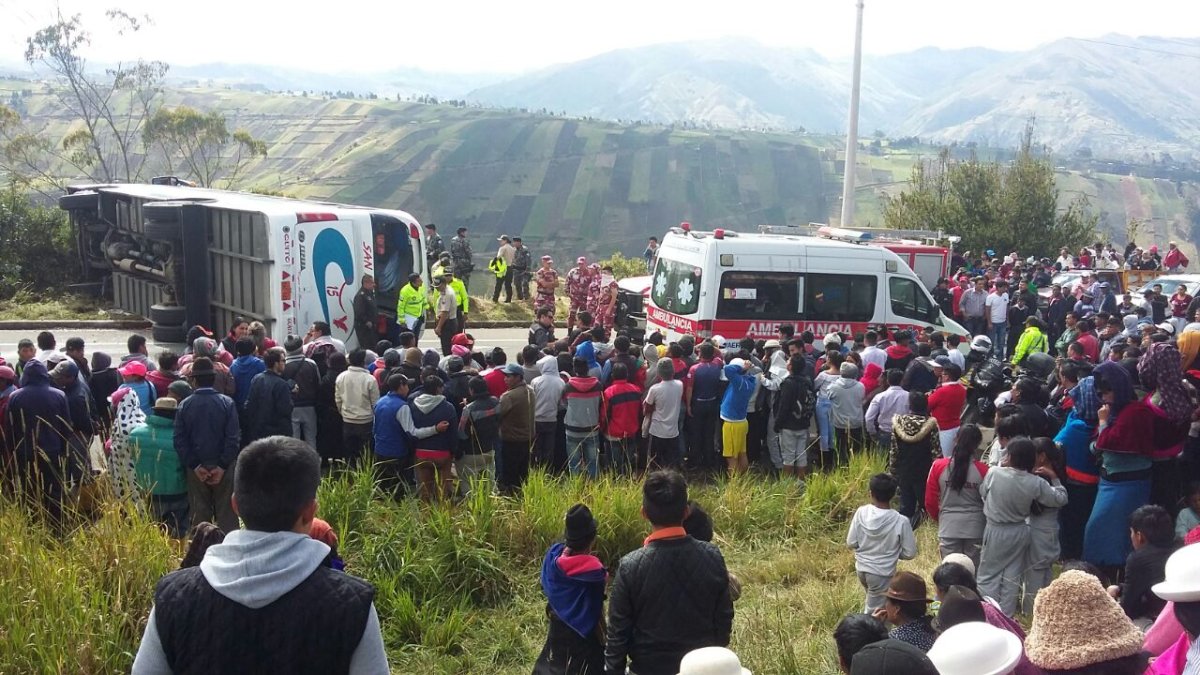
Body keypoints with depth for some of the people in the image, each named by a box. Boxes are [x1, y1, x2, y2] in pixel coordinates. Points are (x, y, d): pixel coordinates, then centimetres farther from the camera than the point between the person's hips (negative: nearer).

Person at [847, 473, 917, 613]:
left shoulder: (861, 512, -12)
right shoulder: (901, 521, -18)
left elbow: (851, 543, -6)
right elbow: (910, 553, -10)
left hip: (861, 568, 4)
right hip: (882, 573, -4)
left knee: (870, 601, 30)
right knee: (873, 613, 8)